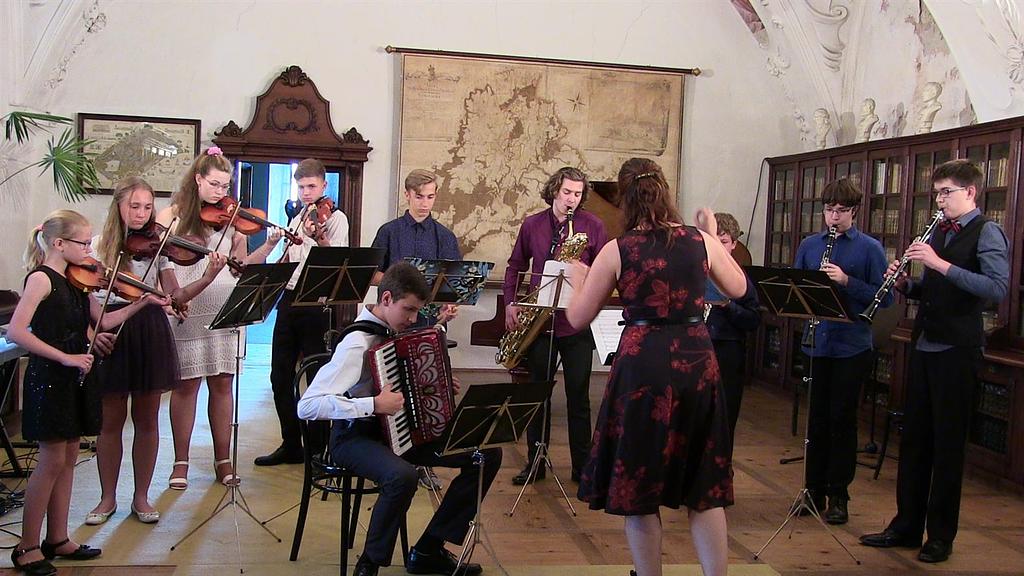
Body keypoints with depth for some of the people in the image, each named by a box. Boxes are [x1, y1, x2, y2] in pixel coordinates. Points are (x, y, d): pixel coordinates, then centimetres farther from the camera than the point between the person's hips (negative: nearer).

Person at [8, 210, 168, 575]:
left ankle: (58, 539, 23)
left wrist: (142, 303, 3)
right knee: (52, 461, -3)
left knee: (68, 458, 12)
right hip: (49, 379, -8)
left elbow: (104, 320, 13)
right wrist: (65, 357, -23)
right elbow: (15, 332, -21)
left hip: (75, 380, 8)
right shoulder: (41, 278, -13)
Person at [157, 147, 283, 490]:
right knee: (186, 384, 4)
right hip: (186, 313, -2)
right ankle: (181, 462, 17)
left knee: (222, 383, 7)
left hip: (225, 312, 3)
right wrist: (174, 296, -20)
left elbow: (243, 265, 8)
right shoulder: (172, 216, 1)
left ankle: (223, 460, 17)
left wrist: (269, 246, -7)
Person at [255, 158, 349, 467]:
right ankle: (291, 444, 21)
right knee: (280, 375, 9)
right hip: (289, 299, 7)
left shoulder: (335, 218, -3)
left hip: (316, 302, -7)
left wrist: (319, 238, -34)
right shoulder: (296, 220, 18)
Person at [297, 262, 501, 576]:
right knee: (402, 476, -41)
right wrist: (374, 405, -33)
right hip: (356, 437, -8)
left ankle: (429, 550, 4)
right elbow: (307, 406, -30)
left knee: (487, 454, -2)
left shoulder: (396, 332, 4)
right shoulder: (357, 343, -21)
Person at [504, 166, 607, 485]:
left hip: (577, 323, -2)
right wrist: (510, 304, 3)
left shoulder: (592, 225, 0)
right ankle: (535, 462, 19)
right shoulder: (532, 225, 6)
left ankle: (582, 466, 13)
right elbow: (515, 266, 13)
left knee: (578, 396, 3)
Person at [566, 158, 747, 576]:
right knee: (704, 487, 14)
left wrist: (577, 279, 21)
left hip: (643, 366, -3)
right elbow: (738, 289, 18)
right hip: (697, 364, 3)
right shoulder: (701, 242, 1)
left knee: (638, 488, 12)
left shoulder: (616, 251, -6)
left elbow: (577, 318, 1)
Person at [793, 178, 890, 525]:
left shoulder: (869, 248, -3)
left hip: (852, 347, -3)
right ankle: (814, 489, 21)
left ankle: (838, 495, 16)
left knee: (842, 419, 4)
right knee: (817, 418, 10)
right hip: (817, 343, 3)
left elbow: (884, 297, -8)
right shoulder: (809, 246, 7)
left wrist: (846, 281, -20)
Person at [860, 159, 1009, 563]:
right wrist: (905, 284, -1)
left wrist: (940, 264, -26)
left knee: (948, 444, 2)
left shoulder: (986, 232, -7)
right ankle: (906, 526, 21)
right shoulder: (939, 233, 14)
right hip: (923, 347, 7)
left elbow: (998, 288, -22)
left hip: (956, 351, -7)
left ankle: (941, 536, 14)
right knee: (914, 438, 10)